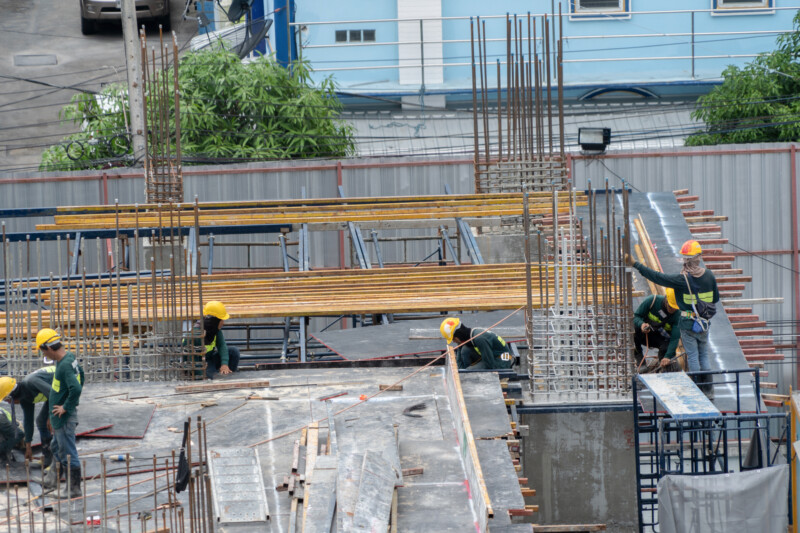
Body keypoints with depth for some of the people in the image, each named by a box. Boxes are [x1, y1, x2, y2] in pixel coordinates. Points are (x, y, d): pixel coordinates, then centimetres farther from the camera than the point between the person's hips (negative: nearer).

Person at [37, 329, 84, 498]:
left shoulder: (65, 365, -26)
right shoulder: (70, 358, 4)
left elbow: (76, 388, -38)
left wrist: (66, 407, -24)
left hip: (64, 418, -10)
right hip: (60, 418, 10)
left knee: (68, 454, -1)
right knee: (56, 449, 24)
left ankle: (75, 489, 7)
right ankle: (51, 482, 38)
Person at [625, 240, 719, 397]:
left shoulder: (682, 279, -19)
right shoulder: (709, 276, -5)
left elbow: (657, 277, -20)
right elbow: (716, 298, 7)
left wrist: (635, 264, -17)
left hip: (688, 324, -4)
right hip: (704, 323, 4)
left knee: (692, 356, 5)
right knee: (704, 355, 16)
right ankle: (708, 389, 19)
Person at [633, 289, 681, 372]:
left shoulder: (677, 315, -21)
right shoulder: (652, 300, -22)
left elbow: (675, 338, -27)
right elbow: (636, 316, -17)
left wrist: (668, 356, -41)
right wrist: (641, 324, -42)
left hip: (660, 338, 0)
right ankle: (640, 362, -19)